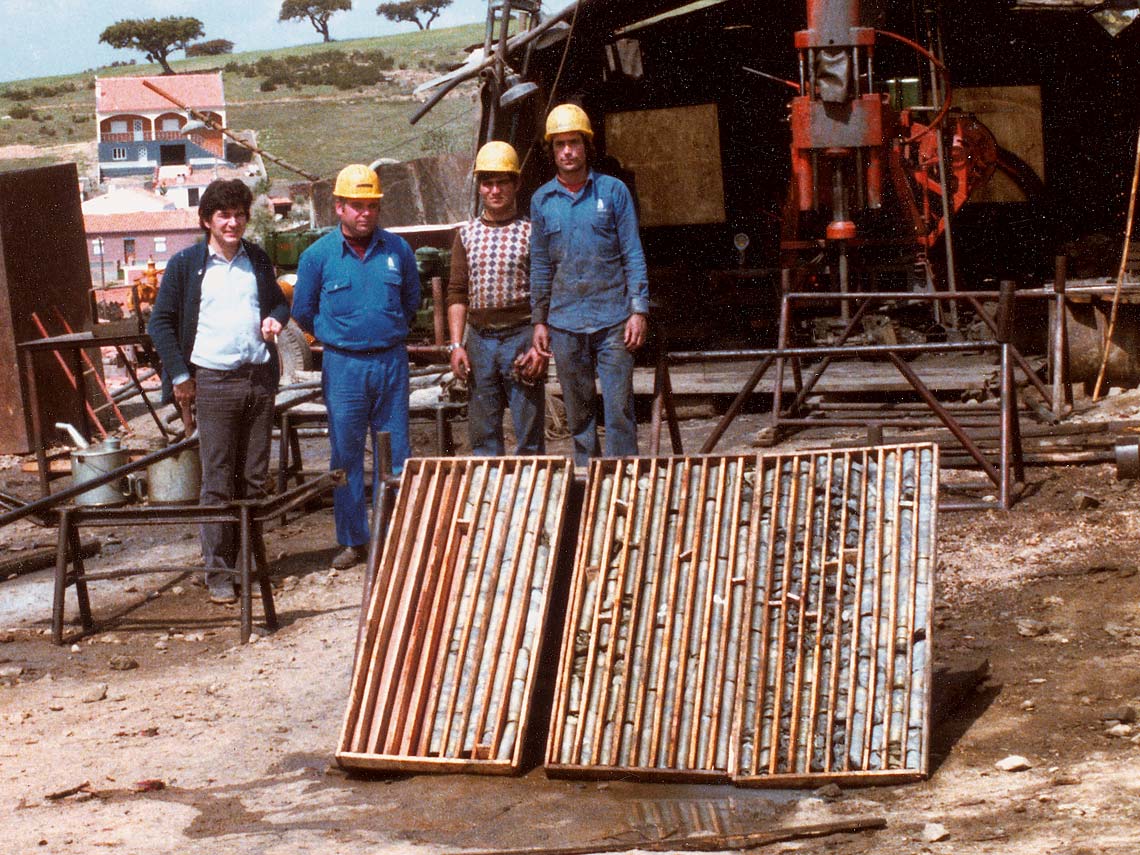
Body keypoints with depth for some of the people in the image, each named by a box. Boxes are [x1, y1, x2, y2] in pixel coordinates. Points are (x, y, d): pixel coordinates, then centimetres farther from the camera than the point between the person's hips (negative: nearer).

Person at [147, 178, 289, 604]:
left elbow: (279, 301, 26)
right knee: (217, 481, -5)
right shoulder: (185, 265, 1)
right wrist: (180, 375, -5)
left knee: (254, 480, 7)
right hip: (213, 381, -4)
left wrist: (275, 319, 2)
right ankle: (218, 572, 0)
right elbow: (160, 323, 2)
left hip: (259, 378, 4)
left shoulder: (258, 260, 13)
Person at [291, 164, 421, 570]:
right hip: (343, 365, -1)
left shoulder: (398, 250, 3)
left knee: (395, 451, 4)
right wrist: (338, 335, 10)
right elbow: (304, 311, 10)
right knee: (346, 454, 3)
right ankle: (353, 540, 11)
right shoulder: (318, 255, -2)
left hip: (391, 361, 1)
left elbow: (411, 301, 18)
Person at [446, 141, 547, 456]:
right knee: (482, 432, 7)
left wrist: (540, 345, -11)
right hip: (479, 339, 3)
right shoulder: (467, 234, 10)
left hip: (520, 337, -3)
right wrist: (456, 345, 1)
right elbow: (457, 294, 10)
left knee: (528, 433, 0)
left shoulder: (530, 232, 0)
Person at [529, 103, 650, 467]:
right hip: (565, 322, 3)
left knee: (618, 407, -5)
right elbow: (540, 265, 13)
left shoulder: (613, 191, 1)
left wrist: (639, 311, -7)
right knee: (578, 410, 8)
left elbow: (633, 255, 0)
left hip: (612, 318, -3)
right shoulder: (541, 200, 9)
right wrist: (539, 321, 9)